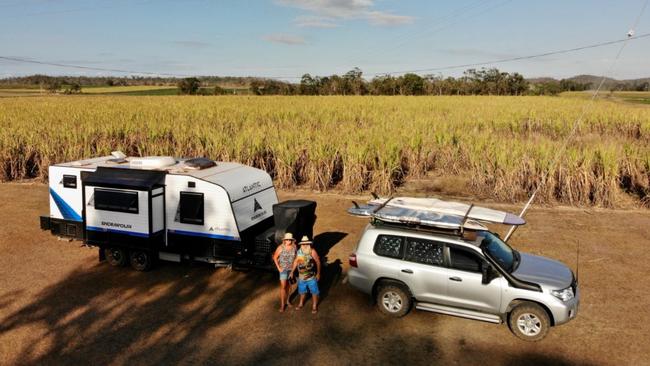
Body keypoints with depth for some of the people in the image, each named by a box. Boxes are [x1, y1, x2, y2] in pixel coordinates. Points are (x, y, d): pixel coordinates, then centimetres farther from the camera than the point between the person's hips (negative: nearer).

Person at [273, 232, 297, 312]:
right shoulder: (281, 247, -17)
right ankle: (282, 305, 2)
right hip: (283, 269, -3)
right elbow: (275, 257, -7)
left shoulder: (294, 247, -9)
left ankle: (287, 301, 34)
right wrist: (278, 267, -10)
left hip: (292, 269, 3)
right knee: (283, 286, -6)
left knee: (289, 286, 16)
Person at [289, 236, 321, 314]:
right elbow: (296, 262, 9)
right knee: (302, 290, 21)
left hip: (311, 276, -4)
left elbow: (318, 262, -13)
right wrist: (292, 272, 10)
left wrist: (318, 273, -12)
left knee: (314, 291, 6)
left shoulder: (312, 251, -16)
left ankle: (314, 306, 23)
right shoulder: (299, 252, -2)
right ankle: (301, 303, 42)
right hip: (301, 276, 4)